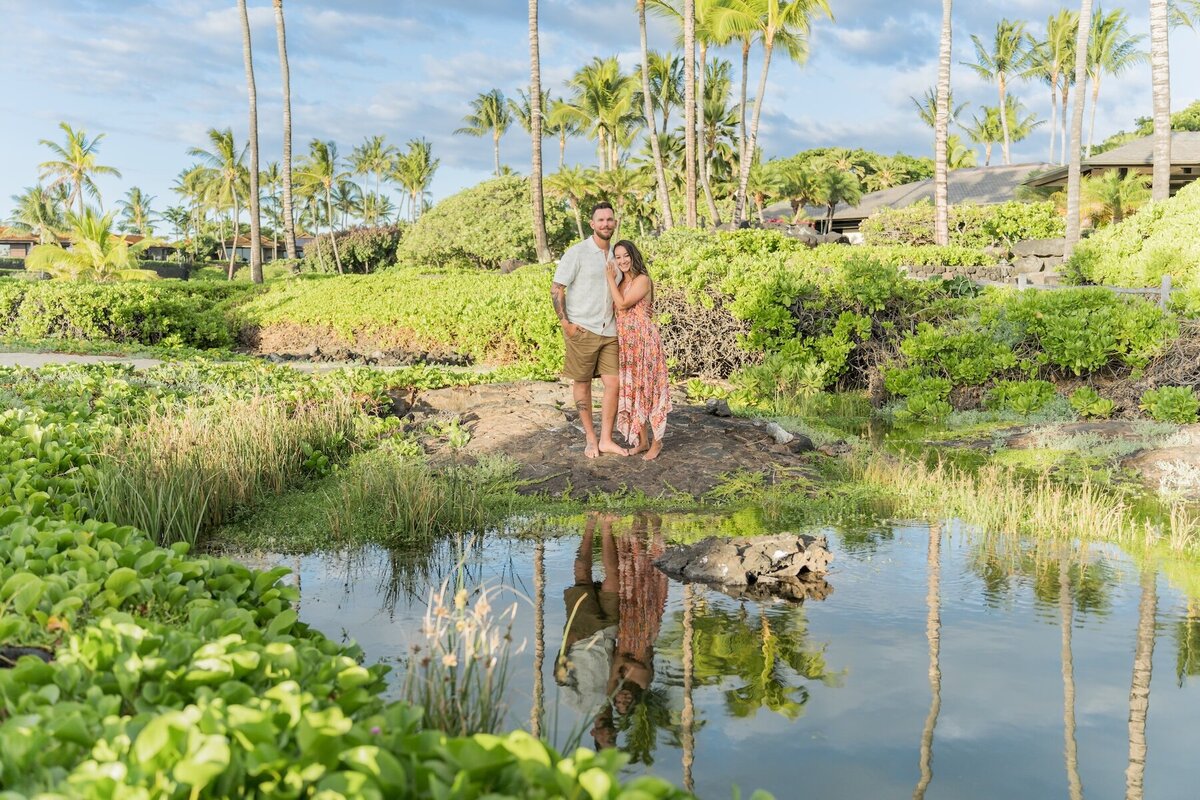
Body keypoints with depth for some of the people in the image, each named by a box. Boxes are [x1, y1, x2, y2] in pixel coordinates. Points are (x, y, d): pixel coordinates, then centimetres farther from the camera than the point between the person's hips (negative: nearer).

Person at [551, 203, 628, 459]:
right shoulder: (577, 253, -7)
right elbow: (556, 289, -7)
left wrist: (620, 323, 12)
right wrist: (565, 323, -12)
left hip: (609, 332, 5)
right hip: (582, 330, -5)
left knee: (613, 383, 1)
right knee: (582, 384, 5)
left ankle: (606, 440, 11)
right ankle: (590, 439, 15)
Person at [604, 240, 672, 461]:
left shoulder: (642, 280, -10)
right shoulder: (621, 282, 14)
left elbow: (623, 304, -17)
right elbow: (616, 309, 7)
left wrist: (610, 278, -11)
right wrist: (613, 279, 5)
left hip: (644, 341, -8)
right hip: (626, 343, 8)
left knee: (646, 389, -3)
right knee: (632, 390, 9)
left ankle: (657, 442, 6)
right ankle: (642, 441, 18)